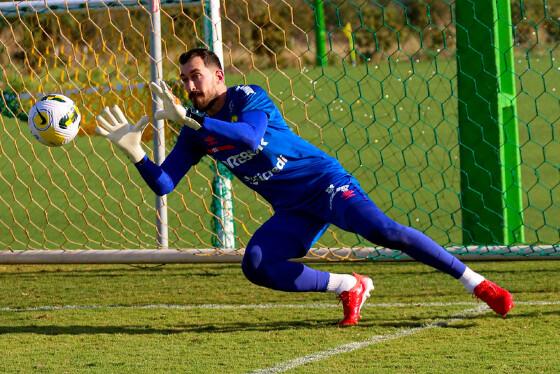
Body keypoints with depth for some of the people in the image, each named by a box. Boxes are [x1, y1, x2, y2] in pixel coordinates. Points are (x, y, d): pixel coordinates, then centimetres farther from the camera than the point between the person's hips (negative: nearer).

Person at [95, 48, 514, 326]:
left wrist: (189, 118, -33)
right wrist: (134, 151, -14)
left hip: (324, 180, -6)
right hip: (292, 212, 6)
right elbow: (163, 184, 3)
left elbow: (249, 135, -32)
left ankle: (476, 283, -25)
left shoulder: (248, 97, -10)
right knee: (256, 265, -18)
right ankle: (350, 288, -3)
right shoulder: (196, 133, 8)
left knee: (380, 229, -29)